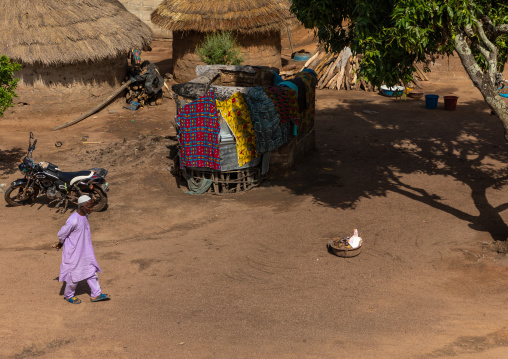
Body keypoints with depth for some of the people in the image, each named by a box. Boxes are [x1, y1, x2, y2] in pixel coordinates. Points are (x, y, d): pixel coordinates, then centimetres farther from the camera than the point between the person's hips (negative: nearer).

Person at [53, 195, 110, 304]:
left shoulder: (85, 216, -1)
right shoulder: (73, 220, -29)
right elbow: (61, 234, -18)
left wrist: (61, 243, 16)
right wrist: (61, 243, 3)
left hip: (85, 251, 8)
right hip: (74, 252, -8)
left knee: (91, 269, 11)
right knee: (74, 274, 7)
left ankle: (95, 294, 21)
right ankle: (69, 295, 30)